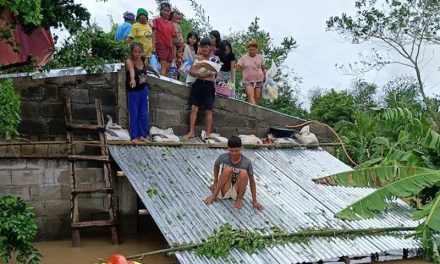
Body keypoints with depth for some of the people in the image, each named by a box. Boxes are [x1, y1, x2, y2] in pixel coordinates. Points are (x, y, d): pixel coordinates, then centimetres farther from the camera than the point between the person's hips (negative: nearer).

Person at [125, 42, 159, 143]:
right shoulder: (129, 61, -23)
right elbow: (131, 70, -46)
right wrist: (132, 79, -66)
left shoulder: (144, 60, -5)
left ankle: (142, 135, 20)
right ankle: (134, 136, 9)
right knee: (134, 114, 0)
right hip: (133, 91, -5)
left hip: (143, 89, 5)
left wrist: (155, 72, 39)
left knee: (144, 113, 10)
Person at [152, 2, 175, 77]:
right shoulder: (157, 20, 4)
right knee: (164, 66, -19)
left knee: (167, 68, 3)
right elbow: (154, 33, -2)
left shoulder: (170, 23, 18)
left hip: (169, 46, 6)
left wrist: (172, 49, 13)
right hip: (161, 44, -6)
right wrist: (153, 45, -14)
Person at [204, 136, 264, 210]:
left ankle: (239, 199, -11)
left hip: (237, 192, 0)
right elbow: (216, 165, 10)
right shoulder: (223, 157, -13)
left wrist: (254, 201, -13)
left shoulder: (247, 162, -17)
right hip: (224, 192, 0)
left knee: (244, 173, -28)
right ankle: (214, 195, -18)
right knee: (228, 169, -27)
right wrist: (215, 182, 4)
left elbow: (252, 181, -11)